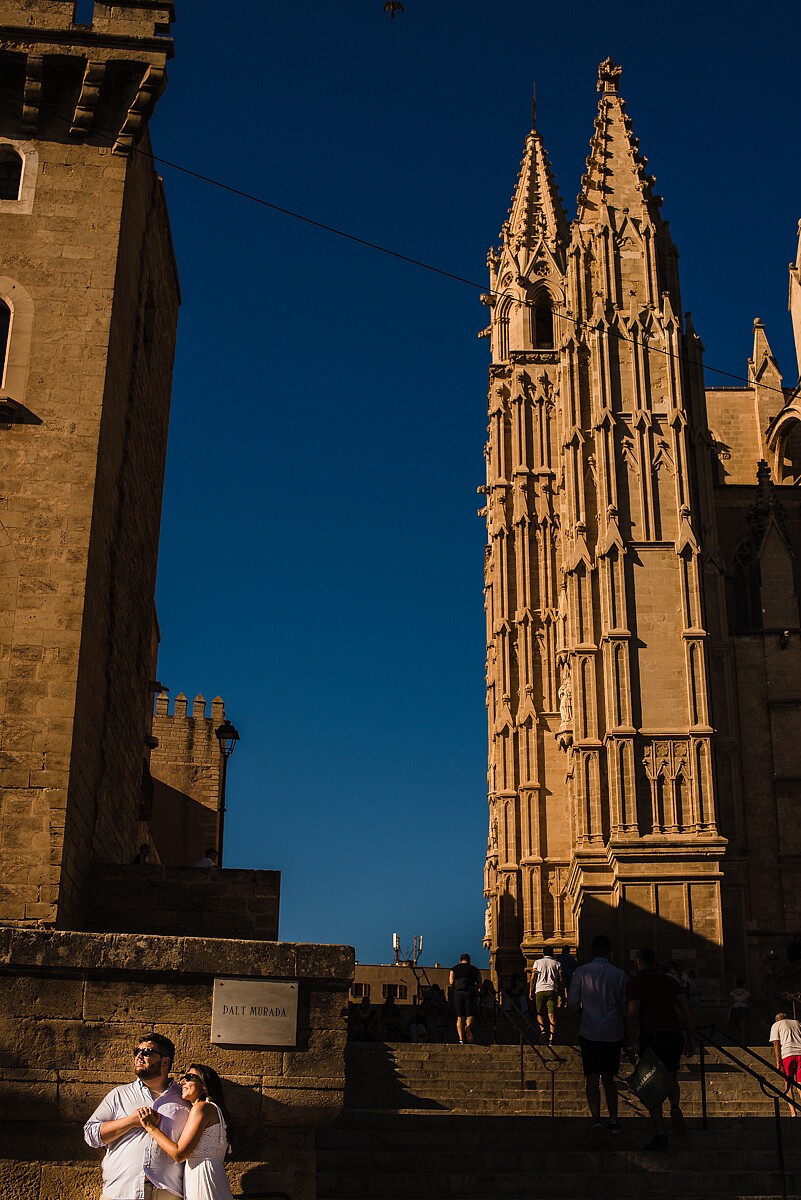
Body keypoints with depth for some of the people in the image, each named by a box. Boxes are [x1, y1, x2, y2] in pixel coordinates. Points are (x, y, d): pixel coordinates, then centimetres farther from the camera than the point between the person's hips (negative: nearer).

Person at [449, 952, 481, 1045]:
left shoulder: (454, 968, 16)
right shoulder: (475, 969, 15)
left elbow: (451, 982, 2)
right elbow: (479, 984, 9)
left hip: (458, 992, 1)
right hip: (470, 991, -1)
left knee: (460, 1017, 5)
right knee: (470, 1015, 1)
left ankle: (461, 1038, -9)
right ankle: (468, 1026, -34)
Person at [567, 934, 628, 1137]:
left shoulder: (581, 972, -4)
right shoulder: (619, 974, -2)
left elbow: (572, 1003, -3)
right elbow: (625, 1007, 5)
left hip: (590, 1032, -1)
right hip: (613, 1033, 1)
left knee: (592, 1077, 4)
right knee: (609, 1078, 12)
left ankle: (596, 1117, -12)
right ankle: (613, 1121, 7)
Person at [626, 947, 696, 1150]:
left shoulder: (635, 982, -1)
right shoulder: (670, 980, 13)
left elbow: (632, 1015, -10)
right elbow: (687, 1010, 10)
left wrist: (631, 1045, -9)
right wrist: (690, 1039, 14)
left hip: (651, 1036, -4)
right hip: (674, 1034, 4)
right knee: (671, 1078, 24)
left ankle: (660, 1136, -2)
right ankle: (675, 1107, -6)